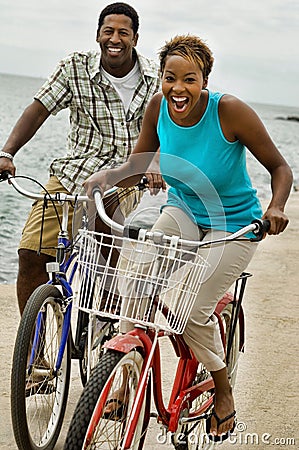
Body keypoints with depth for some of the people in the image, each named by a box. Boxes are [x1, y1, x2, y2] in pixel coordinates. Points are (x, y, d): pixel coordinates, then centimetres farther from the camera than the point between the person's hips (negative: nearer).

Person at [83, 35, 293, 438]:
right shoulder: (158, 107, -11)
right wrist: (106, 176, -22)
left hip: (232, 224, -4)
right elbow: (135, 168, -1)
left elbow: (280, 168, -15)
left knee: (194, 310, -11)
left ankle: (224, 393, 16)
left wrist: (275, 208, -34)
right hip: (182, 212, 4)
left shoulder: (229, 111, -24)